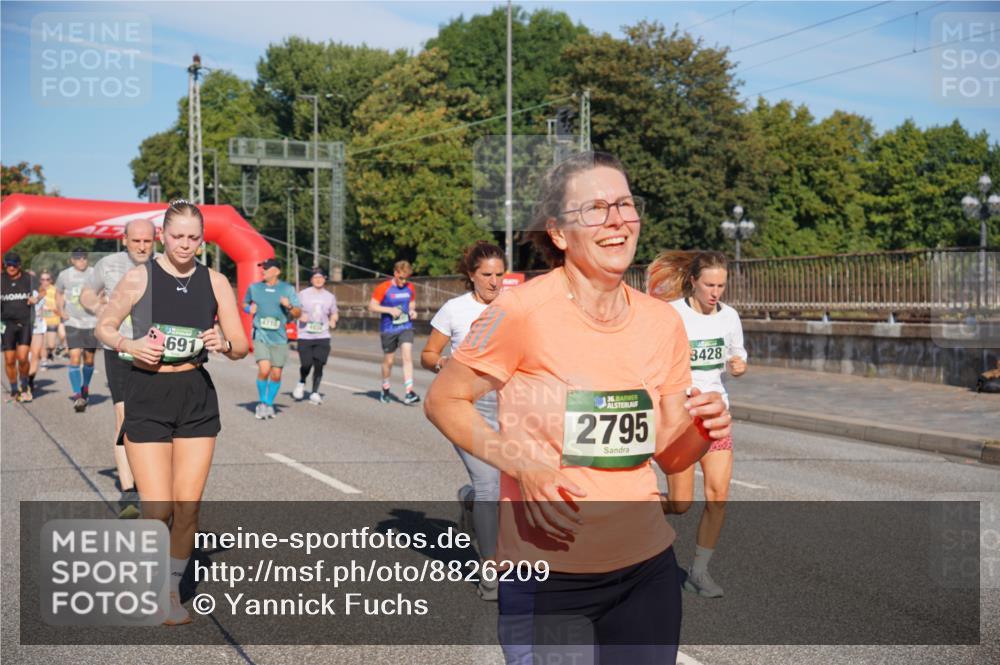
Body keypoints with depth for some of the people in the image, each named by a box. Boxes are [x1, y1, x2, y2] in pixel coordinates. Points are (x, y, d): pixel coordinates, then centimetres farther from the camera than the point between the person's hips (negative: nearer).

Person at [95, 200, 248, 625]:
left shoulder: (214, 282, 3)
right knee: (158, 509, -7)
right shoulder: (139, 277, -4)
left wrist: (225, 344, -17)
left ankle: (172, 589, 24)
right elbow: (104, 327, 5)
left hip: (197, 397, 3)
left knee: (188, 506, 3)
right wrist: (130, 345, -15)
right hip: (147, 397, -3)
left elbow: (242, 347, 5)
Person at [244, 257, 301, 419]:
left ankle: (269, 404, 25)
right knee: (264, 369, -17)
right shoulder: (254, 287, 7)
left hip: (279, 338, 1)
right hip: (261, 336, -1)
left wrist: (289, 306, -19)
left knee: (276, 374, 3)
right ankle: (262, 403, 3)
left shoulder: (288, 289, 2)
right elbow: (244, 303, 23)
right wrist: (249, 309, 1)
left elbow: (298, 313, 2)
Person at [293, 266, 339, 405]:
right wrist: (300, 317, -14)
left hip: (322, 337, 2)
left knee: (319, 365, -6)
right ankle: (301, 383, 26)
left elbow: (334, 314, 21)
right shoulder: (303, 294, 2)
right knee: (306, 364, -6)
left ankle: (314, 393, 4)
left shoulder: (330, 297, 10)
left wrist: (333, 321, -2)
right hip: (305, 336, -2)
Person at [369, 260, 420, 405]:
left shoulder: (410, 288, 5)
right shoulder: (383, 288, -8)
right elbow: (372, 306, -7)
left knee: (408, 356, -14)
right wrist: (390, 310, -17)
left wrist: (412, 311, -1)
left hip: (406, 328, 2)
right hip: (388, 329, -2)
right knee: (388, 360, 8)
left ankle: (409, 393, -17)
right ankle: (385, 390, 31)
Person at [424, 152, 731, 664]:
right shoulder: (524, 310, -15)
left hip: (647, 565, 5)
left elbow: (669, 453, 9)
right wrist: (521, 463, -19)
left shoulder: (662, 321, 1)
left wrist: (700, 430, -13)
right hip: (545, 573, -4)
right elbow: (442, 401, -6)